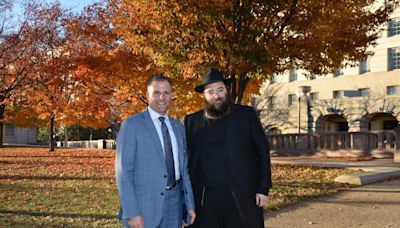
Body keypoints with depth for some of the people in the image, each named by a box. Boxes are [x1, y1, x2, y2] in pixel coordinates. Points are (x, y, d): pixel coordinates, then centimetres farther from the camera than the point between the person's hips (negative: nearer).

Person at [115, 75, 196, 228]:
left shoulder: (178, 127, 11)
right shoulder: (131, 125, -7)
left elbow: (183, 168, 14)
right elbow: (123, 171, -10)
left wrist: (190, 205, 8)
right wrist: (131, 212, -16)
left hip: (174, 203, 5)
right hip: (144, 204, -5)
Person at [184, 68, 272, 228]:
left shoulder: (246, 115, 3)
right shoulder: (192, 121, 8)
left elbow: (263, 151, 3)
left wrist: (263, 189, -3)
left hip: (241, 197, -1)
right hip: (204, 199, 2)